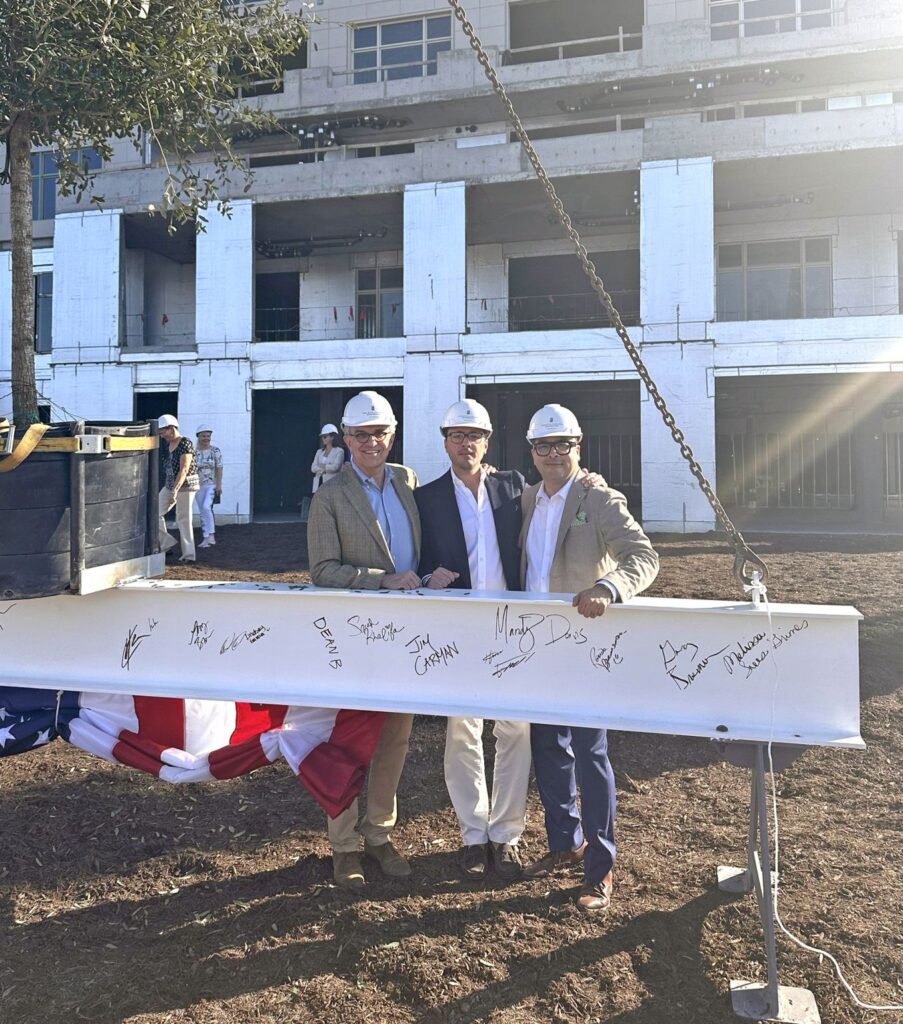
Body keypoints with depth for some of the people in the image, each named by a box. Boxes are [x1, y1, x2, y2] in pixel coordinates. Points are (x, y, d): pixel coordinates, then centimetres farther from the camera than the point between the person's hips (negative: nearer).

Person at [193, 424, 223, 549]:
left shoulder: (215, 451, -3)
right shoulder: (194, 452, 4)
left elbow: (219, 468, -4)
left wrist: (219, 484, -10)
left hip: (212, 485, -4)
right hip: (198, 486, 4)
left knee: (206, 507, -22)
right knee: (202, 512, 7)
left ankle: (211, 535, -18)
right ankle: (206, 538, 13)